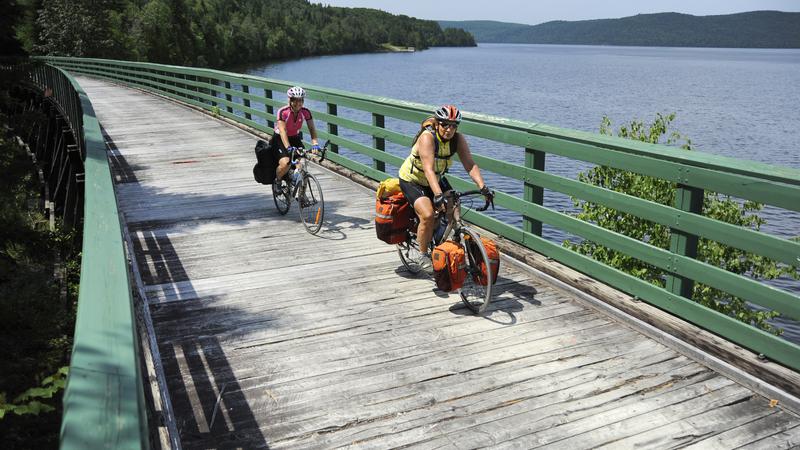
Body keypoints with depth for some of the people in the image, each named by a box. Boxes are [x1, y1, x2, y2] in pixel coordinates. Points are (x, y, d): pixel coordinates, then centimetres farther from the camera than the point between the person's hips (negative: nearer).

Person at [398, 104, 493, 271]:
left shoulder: (458, 139, -16)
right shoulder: (427, 137, -32)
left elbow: (470, 164, -24)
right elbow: (428, 169, -42)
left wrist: (482, 187, -38)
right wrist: (438, 195, -54)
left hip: (437, 179, 6)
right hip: (412, 181, -6)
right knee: (428, 215, -25)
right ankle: (423, 256, -5)